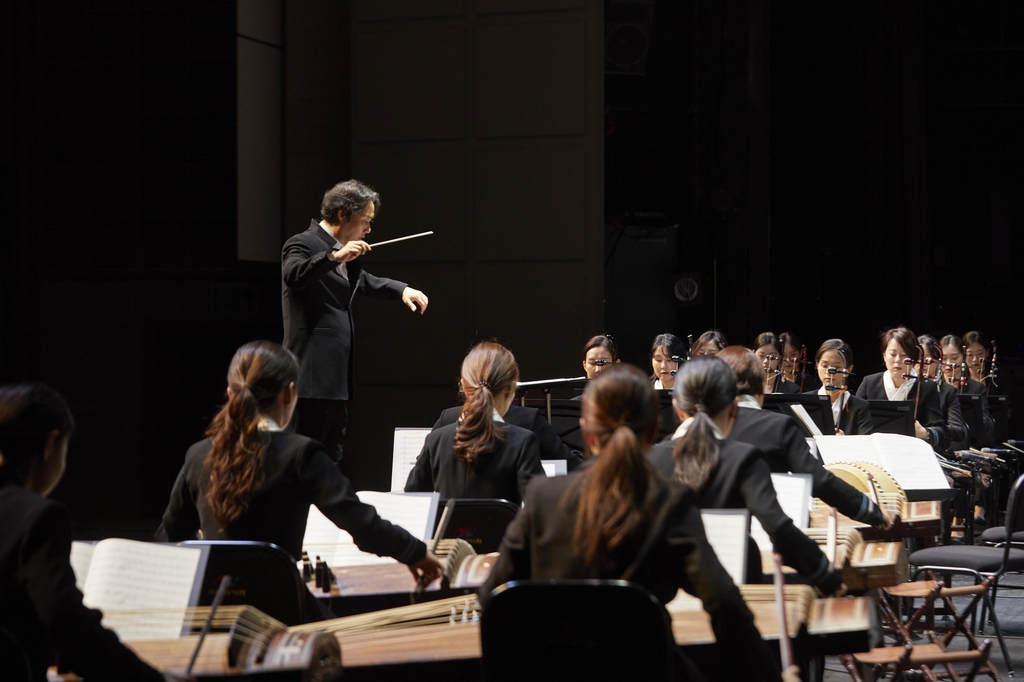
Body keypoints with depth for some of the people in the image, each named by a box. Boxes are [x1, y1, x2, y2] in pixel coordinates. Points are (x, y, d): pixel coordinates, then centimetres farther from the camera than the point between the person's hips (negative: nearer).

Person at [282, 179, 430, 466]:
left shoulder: (343, 252, 19)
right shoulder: (303, 244, -9)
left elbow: (363, 282, 36)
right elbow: (293, 276, -30)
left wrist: (402, 290, 19)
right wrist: (335, 256, -38)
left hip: (336, 376, 10)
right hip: (314, 375, -10)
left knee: (331, 459, 13)